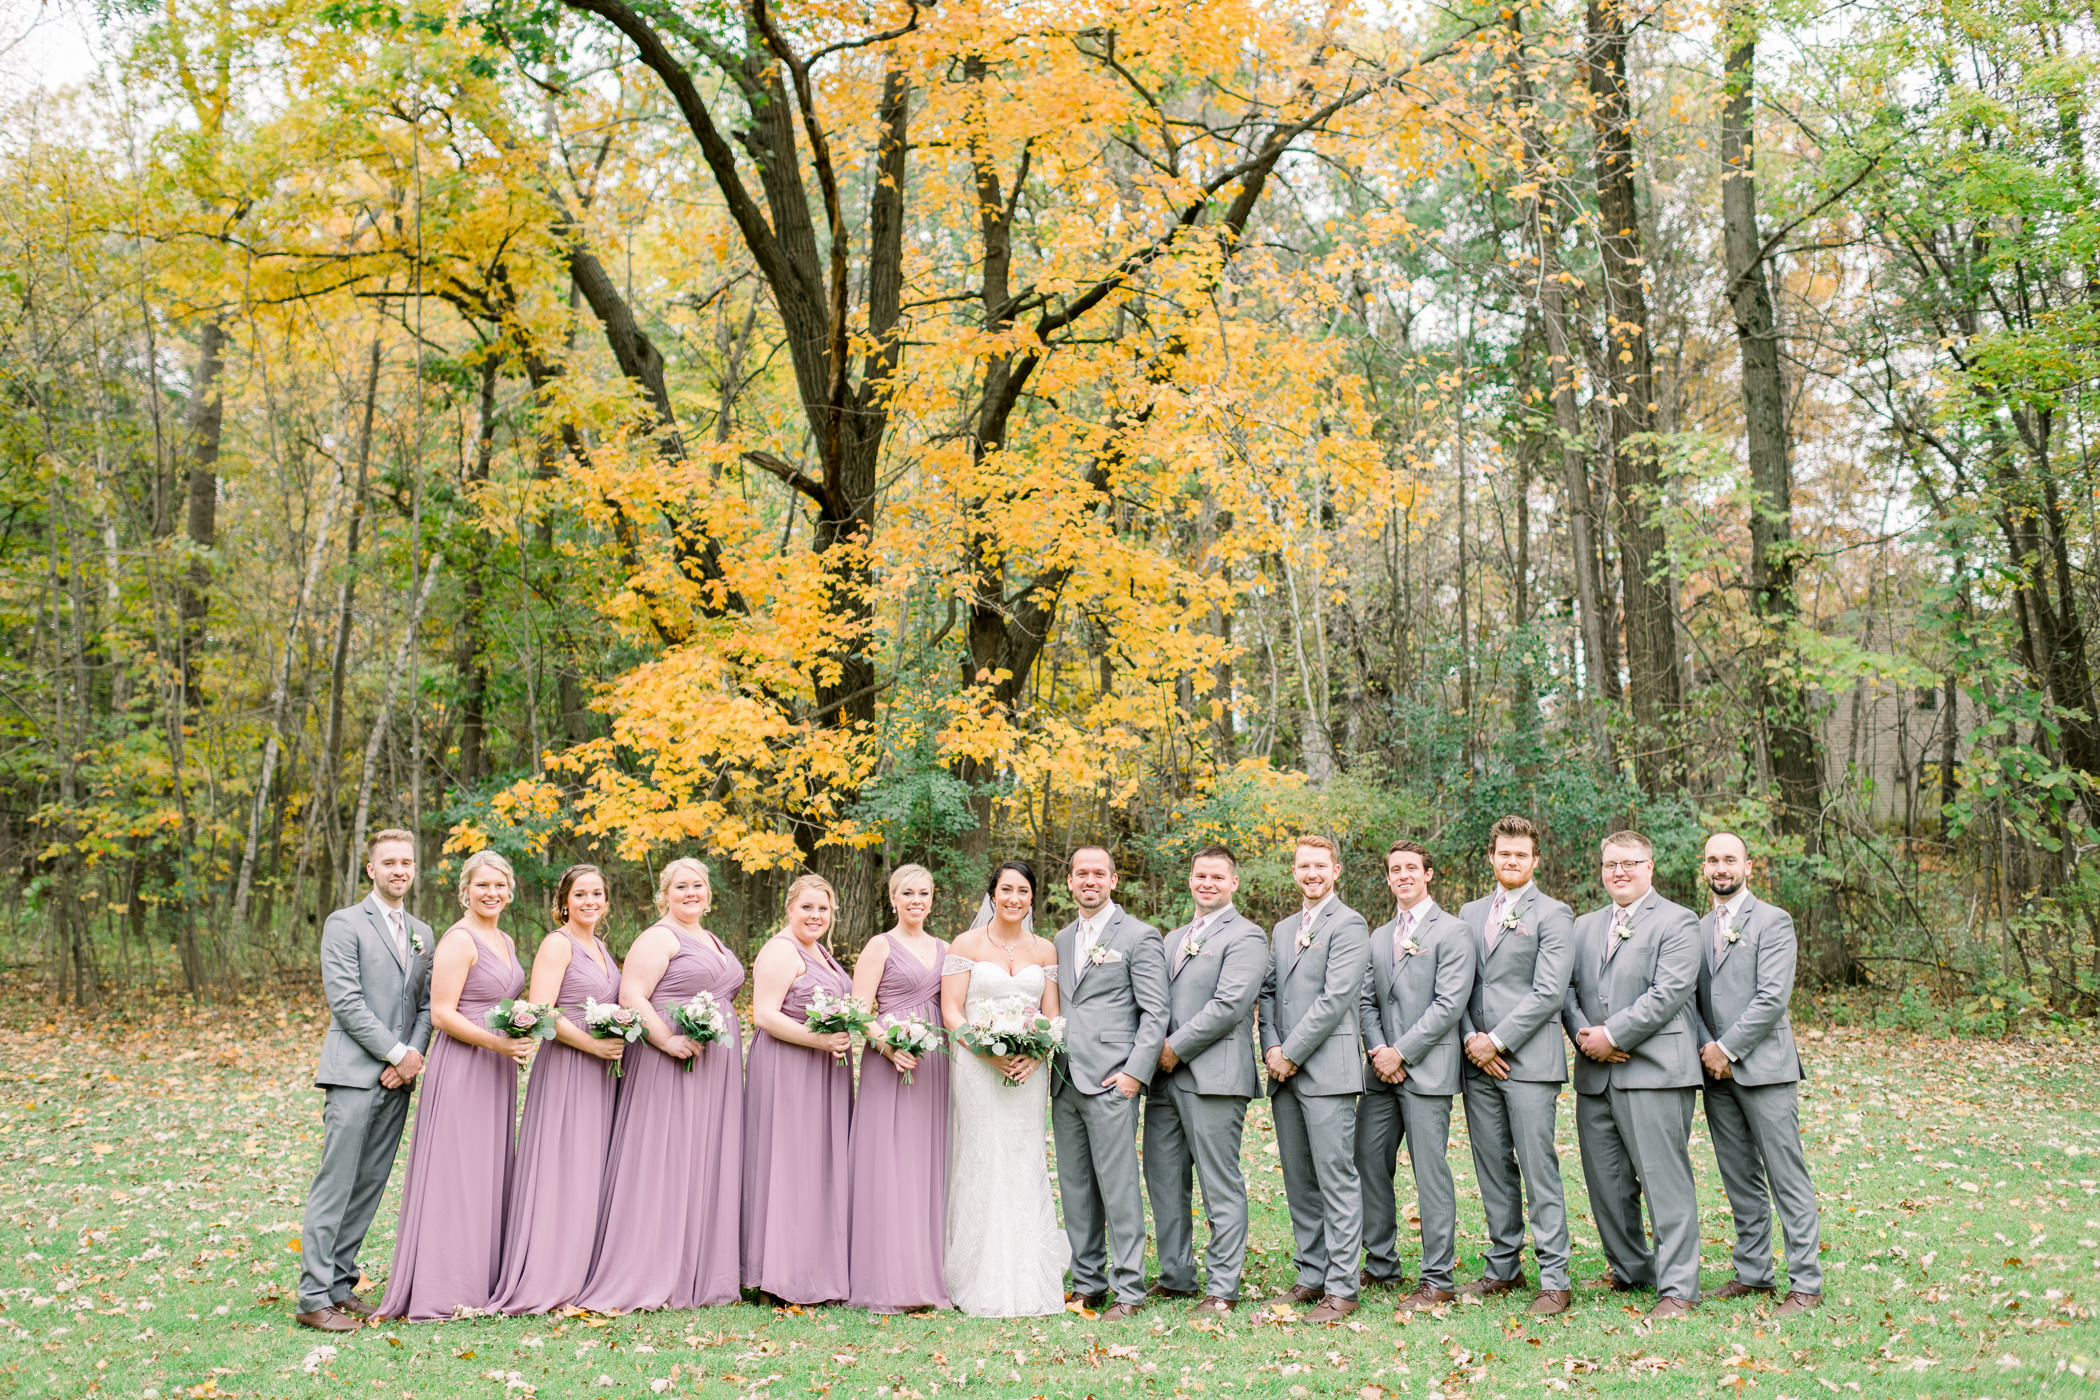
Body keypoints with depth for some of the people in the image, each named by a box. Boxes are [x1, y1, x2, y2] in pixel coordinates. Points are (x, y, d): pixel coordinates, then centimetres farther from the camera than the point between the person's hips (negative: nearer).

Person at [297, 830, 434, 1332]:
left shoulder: (423, 933, 17)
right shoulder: (345, 923, -3)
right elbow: (345, 1001, -11)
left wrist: (414, 1056, -3)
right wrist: (397, 1053, -11)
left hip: (397, 1080, 6)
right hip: (354, 1074, -6)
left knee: (369, 1187, 8)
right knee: (335, 1186, -6)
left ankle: (340, 1285, 16)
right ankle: (314, 1296, -2)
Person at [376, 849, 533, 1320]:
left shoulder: (505, 941, 15)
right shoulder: (459, 940, -11)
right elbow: (441, 1014, -17)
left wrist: (523, 1039, 10)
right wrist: (497, 1042, -24)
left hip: (497, 1069, 9)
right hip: (462, 1067, -9)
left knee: (488, 1172, 13)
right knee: (456, 1174, -5)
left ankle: (483, 1279, 21)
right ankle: (444, 1287, 2)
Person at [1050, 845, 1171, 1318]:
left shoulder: (1139, 936, -2)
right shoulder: (1061, 940, 18)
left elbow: (1155, 1013, -6)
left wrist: (1135, 1073, -13)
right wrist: (1050, 1065, 7)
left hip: (1110, 1082, -6)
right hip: (1065, 1083, 7)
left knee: (1119, 1187, -5)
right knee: (1074, 1189, 10)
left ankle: (1128, 1289, 2)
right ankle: (1087, 1284, 19)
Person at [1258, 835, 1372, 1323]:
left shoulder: (1348, 925, -5)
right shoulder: (1283, 930, 20)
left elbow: (1336, 998, -13)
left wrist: (1291, 1054, -12)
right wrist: (1271, 1048, 0)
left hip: (1327, 1070, -8)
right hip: (1285, 1073, 8)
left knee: (1336, 1179, -5)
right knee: (1298, 1180, 11)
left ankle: (1341, 1287, -1)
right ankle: (1311, 1276, 20)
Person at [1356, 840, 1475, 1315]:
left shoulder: (1451, 932, -5)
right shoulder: (1379, 937, 18)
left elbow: (1448, 1004, -12)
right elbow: (1367, 1000, 14)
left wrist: (1401, 1053, -13)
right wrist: (1378, 1050, -3)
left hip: (1427, 1070, -7)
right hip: (1382, 1073, 7)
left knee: (1431, 1173, -4)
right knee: (1369, 1164, 8)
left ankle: (1438, 1280, 3)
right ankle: (1381, 1265, 22)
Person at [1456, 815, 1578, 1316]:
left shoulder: (1553, 915, -2)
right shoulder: (1470, 914, 16)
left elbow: (1548, 992, -11)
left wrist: (1498, 1042, -12)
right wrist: (1472, 1038, -3)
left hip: (1530, 1060, -6)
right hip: (1479, 1062, 6)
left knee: (1538, 1170, -6)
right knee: (1492, 1169, 10)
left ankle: (1554, 1280, 0)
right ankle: (1503, 1268, 20)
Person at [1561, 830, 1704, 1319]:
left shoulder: (1676, 922, -2)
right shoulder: (1585, 926, 19)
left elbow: (1668, 993, -12)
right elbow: (1568, 987, 14)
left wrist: (1613, 1034, -14)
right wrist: (1583, 1035, -4)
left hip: (1653, 1071, -7)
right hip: (1595, 1074, 7)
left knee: (1666, 1182, -6)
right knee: (1605, 1182, 13)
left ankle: (1677, 1288, 0)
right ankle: (1630, 1268, 29)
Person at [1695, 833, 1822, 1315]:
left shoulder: (1773, 921, -4)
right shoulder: (1699, 928, 15)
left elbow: (1773, 998, -13)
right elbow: (1692, 996, 13)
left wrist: (1727, 1049, -13)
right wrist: (1706, 1048, -4)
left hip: (1763, 1067, -6)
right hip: (1717, 1073, 6)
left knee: (1787, 1180, -4)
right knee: (1740, 1180, 12)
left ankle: (1806, 1283, 1)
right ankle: (1753, 1274, 20)